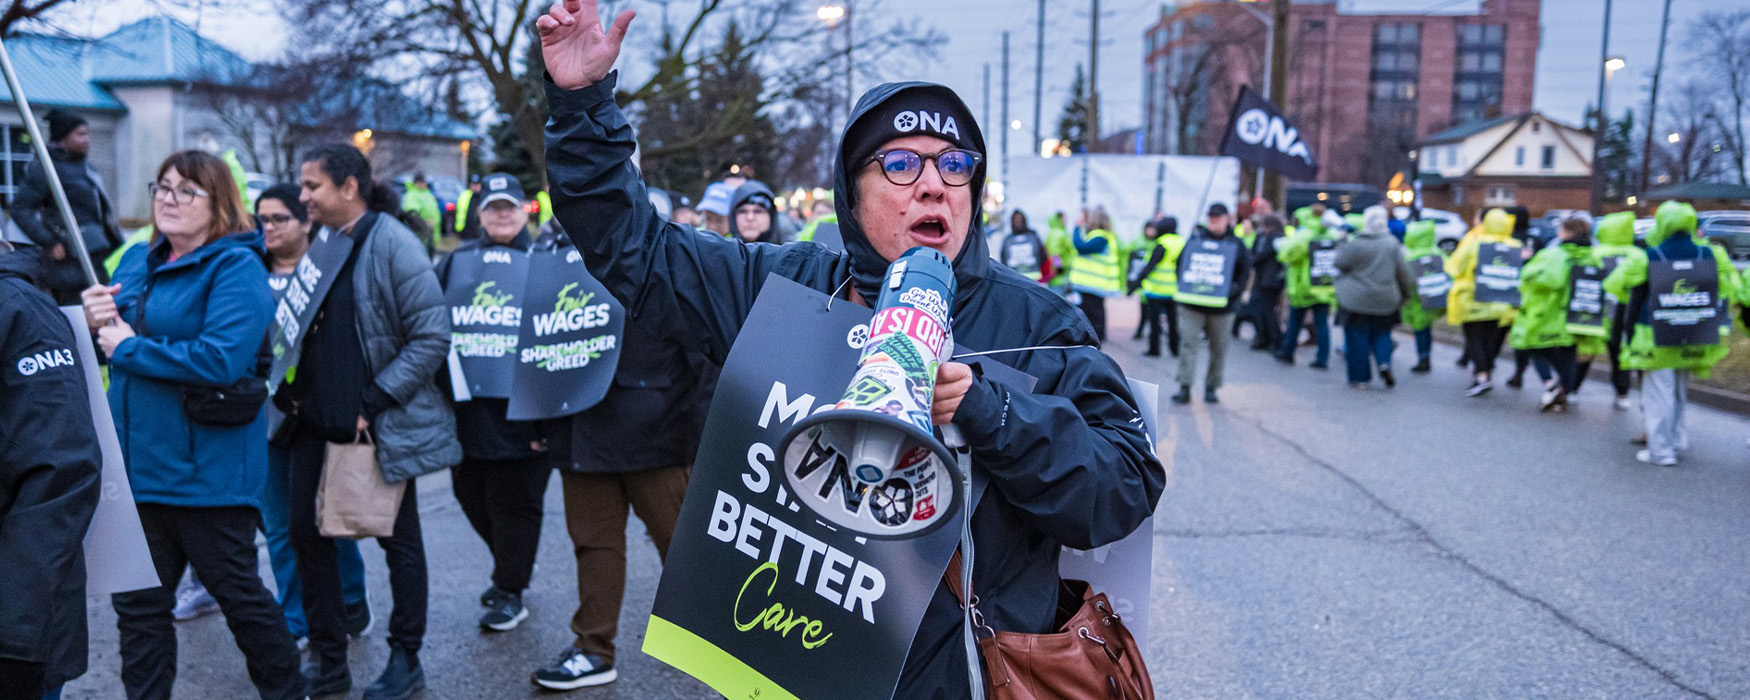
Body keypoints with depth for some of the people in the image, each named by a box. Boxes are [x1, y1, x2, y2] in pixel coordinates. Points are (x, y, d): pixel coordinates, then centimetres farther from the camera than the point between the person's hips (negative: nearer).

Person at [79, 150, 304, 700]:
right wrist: (97, 321, -5)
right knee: (138, 601, 15)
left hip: (207, 468, -7)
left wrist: (129, 347, -17)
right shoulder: (137, 262, 12)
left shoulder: (236, 268, -13)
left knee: (237, 591, 7)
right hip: (138, 465, 7)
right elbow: (112, 342, 18)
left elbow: (222, 359, -26)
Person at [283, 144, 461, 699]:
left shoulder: (393, 244, -14)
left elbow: (432, 338, -18)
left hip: (379, 427, -7)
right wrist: (290, 392, 8)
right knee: (307, 534, 10)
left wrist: (375, 401, -18)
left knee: (399, 541, 7)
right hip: (316, 424, 8)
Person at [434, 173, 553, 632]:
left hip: (518, 410, -5)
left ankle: (511, 592, 17)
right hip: (465, 408, 5)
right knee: (470, 494, 15)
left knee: (513, 501, 2)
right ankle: (511, 566, 37)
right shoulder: (456, 262, 12)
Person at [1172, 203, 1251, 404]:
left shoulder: (1235, 244, 6)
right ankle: (1184, 387, -9)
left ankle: (1211, 387, 19)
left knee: (1218, 348, 7)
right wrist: (1184, 286, -3)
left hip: (1222, 306, 0)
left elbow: (1245, 271, 5)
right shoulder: (1195, 238, 7)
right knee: (1188, 343, -9)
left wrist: (1233, 290, -10)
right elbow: (1181, 262, 11)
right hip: (1191, 305, 0)